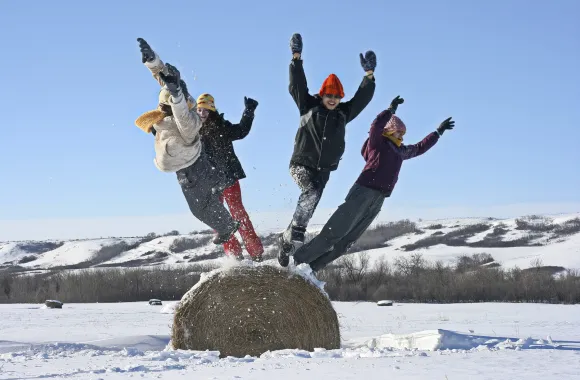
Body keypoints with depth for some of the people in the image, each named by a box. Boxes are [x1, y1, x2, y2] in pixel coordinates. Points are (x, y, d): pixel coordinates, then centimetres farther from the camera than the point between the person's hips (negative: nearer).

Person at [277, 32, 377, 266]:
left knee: (311, 200, 2)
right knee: (311, 192, -30)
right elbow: (297, 86, -7)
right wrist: (296, 58, -14)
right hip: (302, 164, -5)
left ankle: (287, 241, 12)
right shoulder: (309, 107, 0)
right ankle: (295, 233, -26)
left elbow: (362, 98, 1)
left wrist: (369, 76, -12)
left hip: (324, 169, 5)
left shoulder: (343, 113, 8)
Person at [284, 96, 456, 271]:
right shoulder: (377, 142, 2)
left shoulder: (401, 151, 25)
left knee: (346, 241, 1)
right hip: (364, 192, -8)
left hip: (377, 200, 8)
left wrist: (438, 132, 45)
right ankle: (299, 259, -11)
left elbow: (420, 148, 41)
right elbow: (376, 126, -19)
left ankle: (311, 267, 2)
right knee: (335, 233, -15)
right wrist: (391, 110, -27)